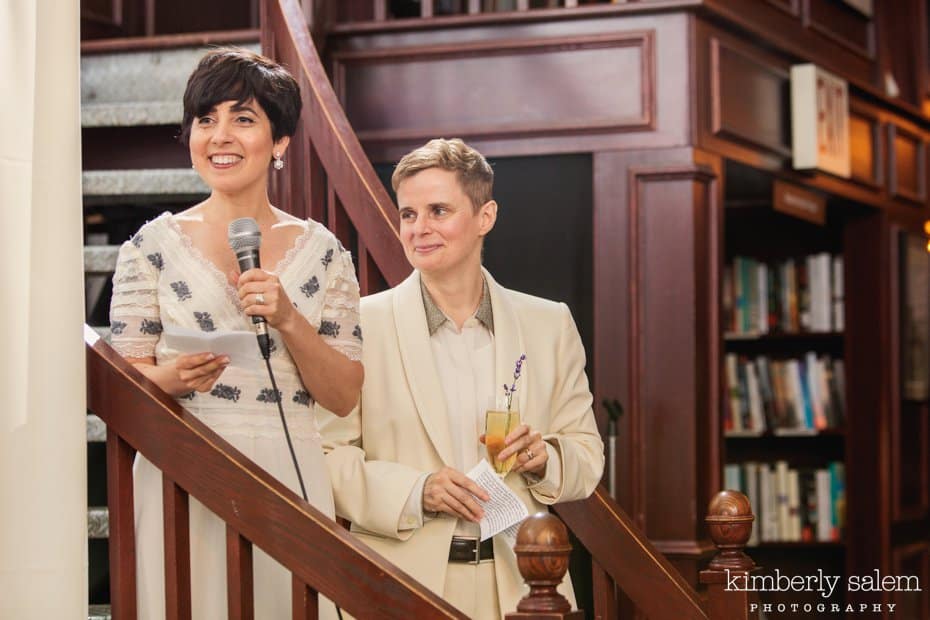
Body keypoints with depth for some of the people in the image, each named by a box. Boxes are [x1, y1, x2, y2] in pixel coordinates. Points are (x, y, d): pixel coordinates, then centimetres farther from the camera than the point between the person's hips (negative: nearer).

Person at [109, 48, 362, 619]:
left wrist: (288, 320, -11)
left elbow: (345, 397, 3)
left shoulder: (321, 252, 6)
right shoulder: (154, 245, 4)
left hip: (288, 483, 1)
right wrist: (174, 376, -17)